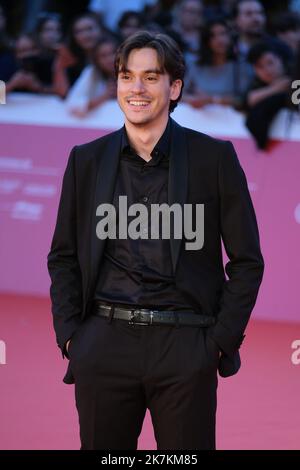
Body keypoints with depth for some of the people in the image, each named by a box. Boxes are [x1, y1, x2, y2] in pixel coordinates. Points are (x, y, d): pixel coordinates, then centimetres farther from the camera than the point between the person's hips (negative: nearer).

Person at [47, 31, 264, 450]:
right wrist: (69, 334, 2)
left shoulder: (214, 157, 2)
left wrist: (222, 341, -3)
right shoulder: (87, 160, 10)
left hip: (186, 349, -2)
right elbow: (63, 256, 14)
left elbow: (247, 261, 4)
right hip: (104, 346, 2)